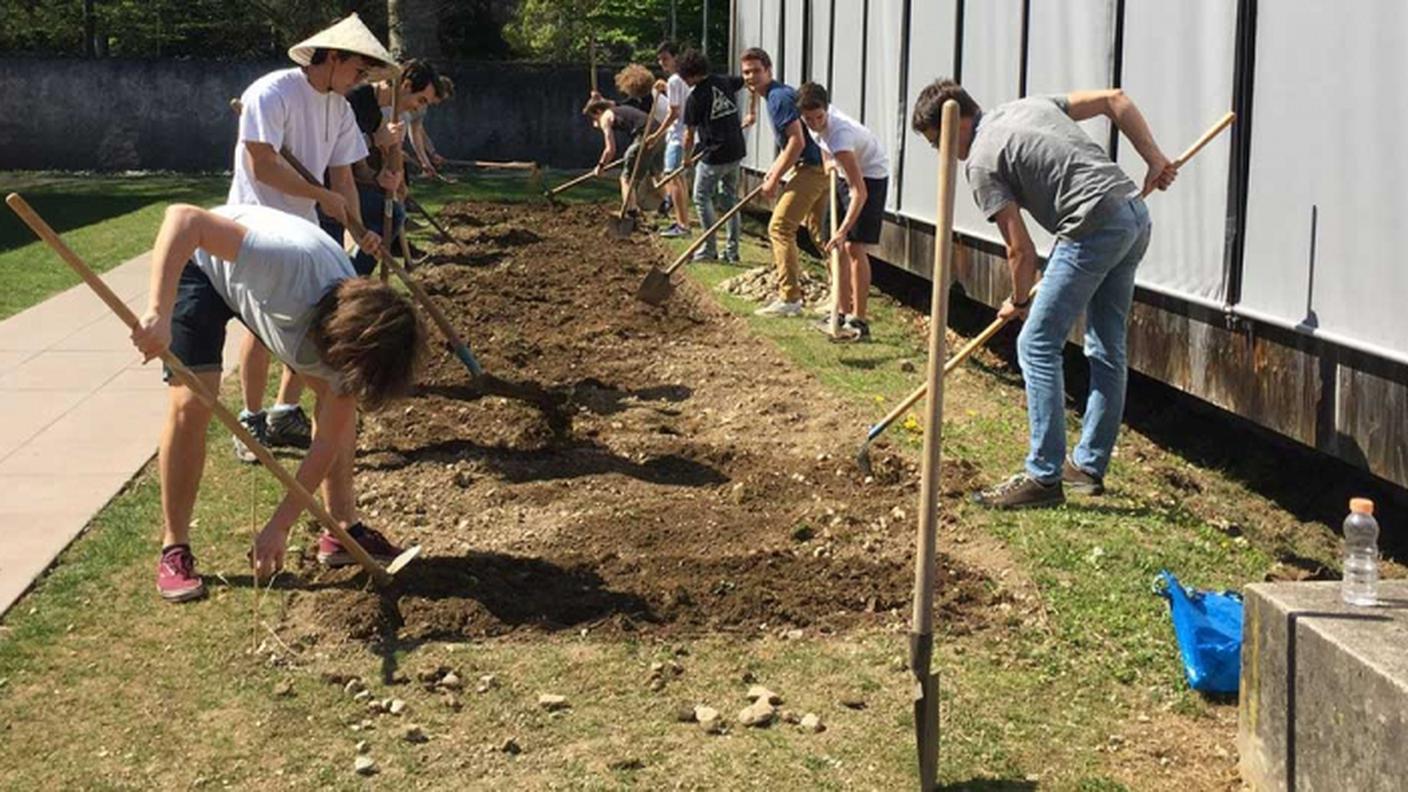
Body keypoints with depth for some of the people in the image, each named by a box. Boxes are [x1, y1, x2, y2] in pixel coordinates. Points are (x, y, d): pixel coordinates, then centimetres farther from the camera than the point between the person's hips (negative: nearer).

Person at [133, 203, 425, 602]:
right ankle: (174, 551, -5)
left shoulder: (354, 331, -25)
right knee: (191, 402, -19)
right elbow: (183, 217, -50)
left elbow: (328, 442, -18)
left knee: (338, 401, -4)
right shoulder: (291, 265, -45)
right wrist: (159, 313, -58)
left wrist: (280, 526, -20)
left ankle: (343, 530, 11)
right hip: (201, 262, -5)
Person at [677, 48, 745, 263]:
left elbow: (689, 134, -4)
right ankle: (732, 250, 16)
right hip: (736, 151, 7)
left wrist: (687, 158, 12)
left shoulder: (695, 97, -11)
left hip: (715, 154, -7)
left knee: (702, 197, 5)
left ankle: (710, 249, 3)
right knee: (730, 197, 14)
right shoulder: (725, 82, 5)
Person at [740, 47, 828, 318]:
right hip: (820, 167, 11)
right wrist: (774, 171, 18)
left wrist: (775, 179, -16)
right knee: (819, 231, 18)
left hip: (813, 169, -11)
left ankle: (789, 298, -7)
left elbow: (797, 142, -22)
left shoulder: (779, 97, -15)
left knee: (780, 227, -9)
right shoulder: (777, 95, 17)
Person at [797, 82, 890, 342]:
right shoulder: (817, 125, -15)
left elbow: (859, 192, -41)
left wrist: (843, 230, -47)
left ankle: (859, 321, -17)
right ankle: (843, 313, 14)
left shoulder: (840, 135, -37)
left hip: (871, 175, -8)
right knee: (838, 248, 7)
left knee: (853, 246, -17)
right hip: (845, 173, 8)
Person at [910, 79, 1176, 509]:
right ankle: (1089, 466, 25)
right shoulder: (1029, 105, 20)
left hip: (1094, 228, -9)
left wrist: (1018, 301, 13)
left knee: (1038, 346, -3)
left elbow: (1021, 249, -4)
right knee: (1107, 351, 15)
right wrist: (1155, 159, 18)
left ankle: (1043, 476, -3)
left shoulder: (981, 162, -4)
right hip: (1135, 215, 9)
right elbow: (1115, 99, 18)